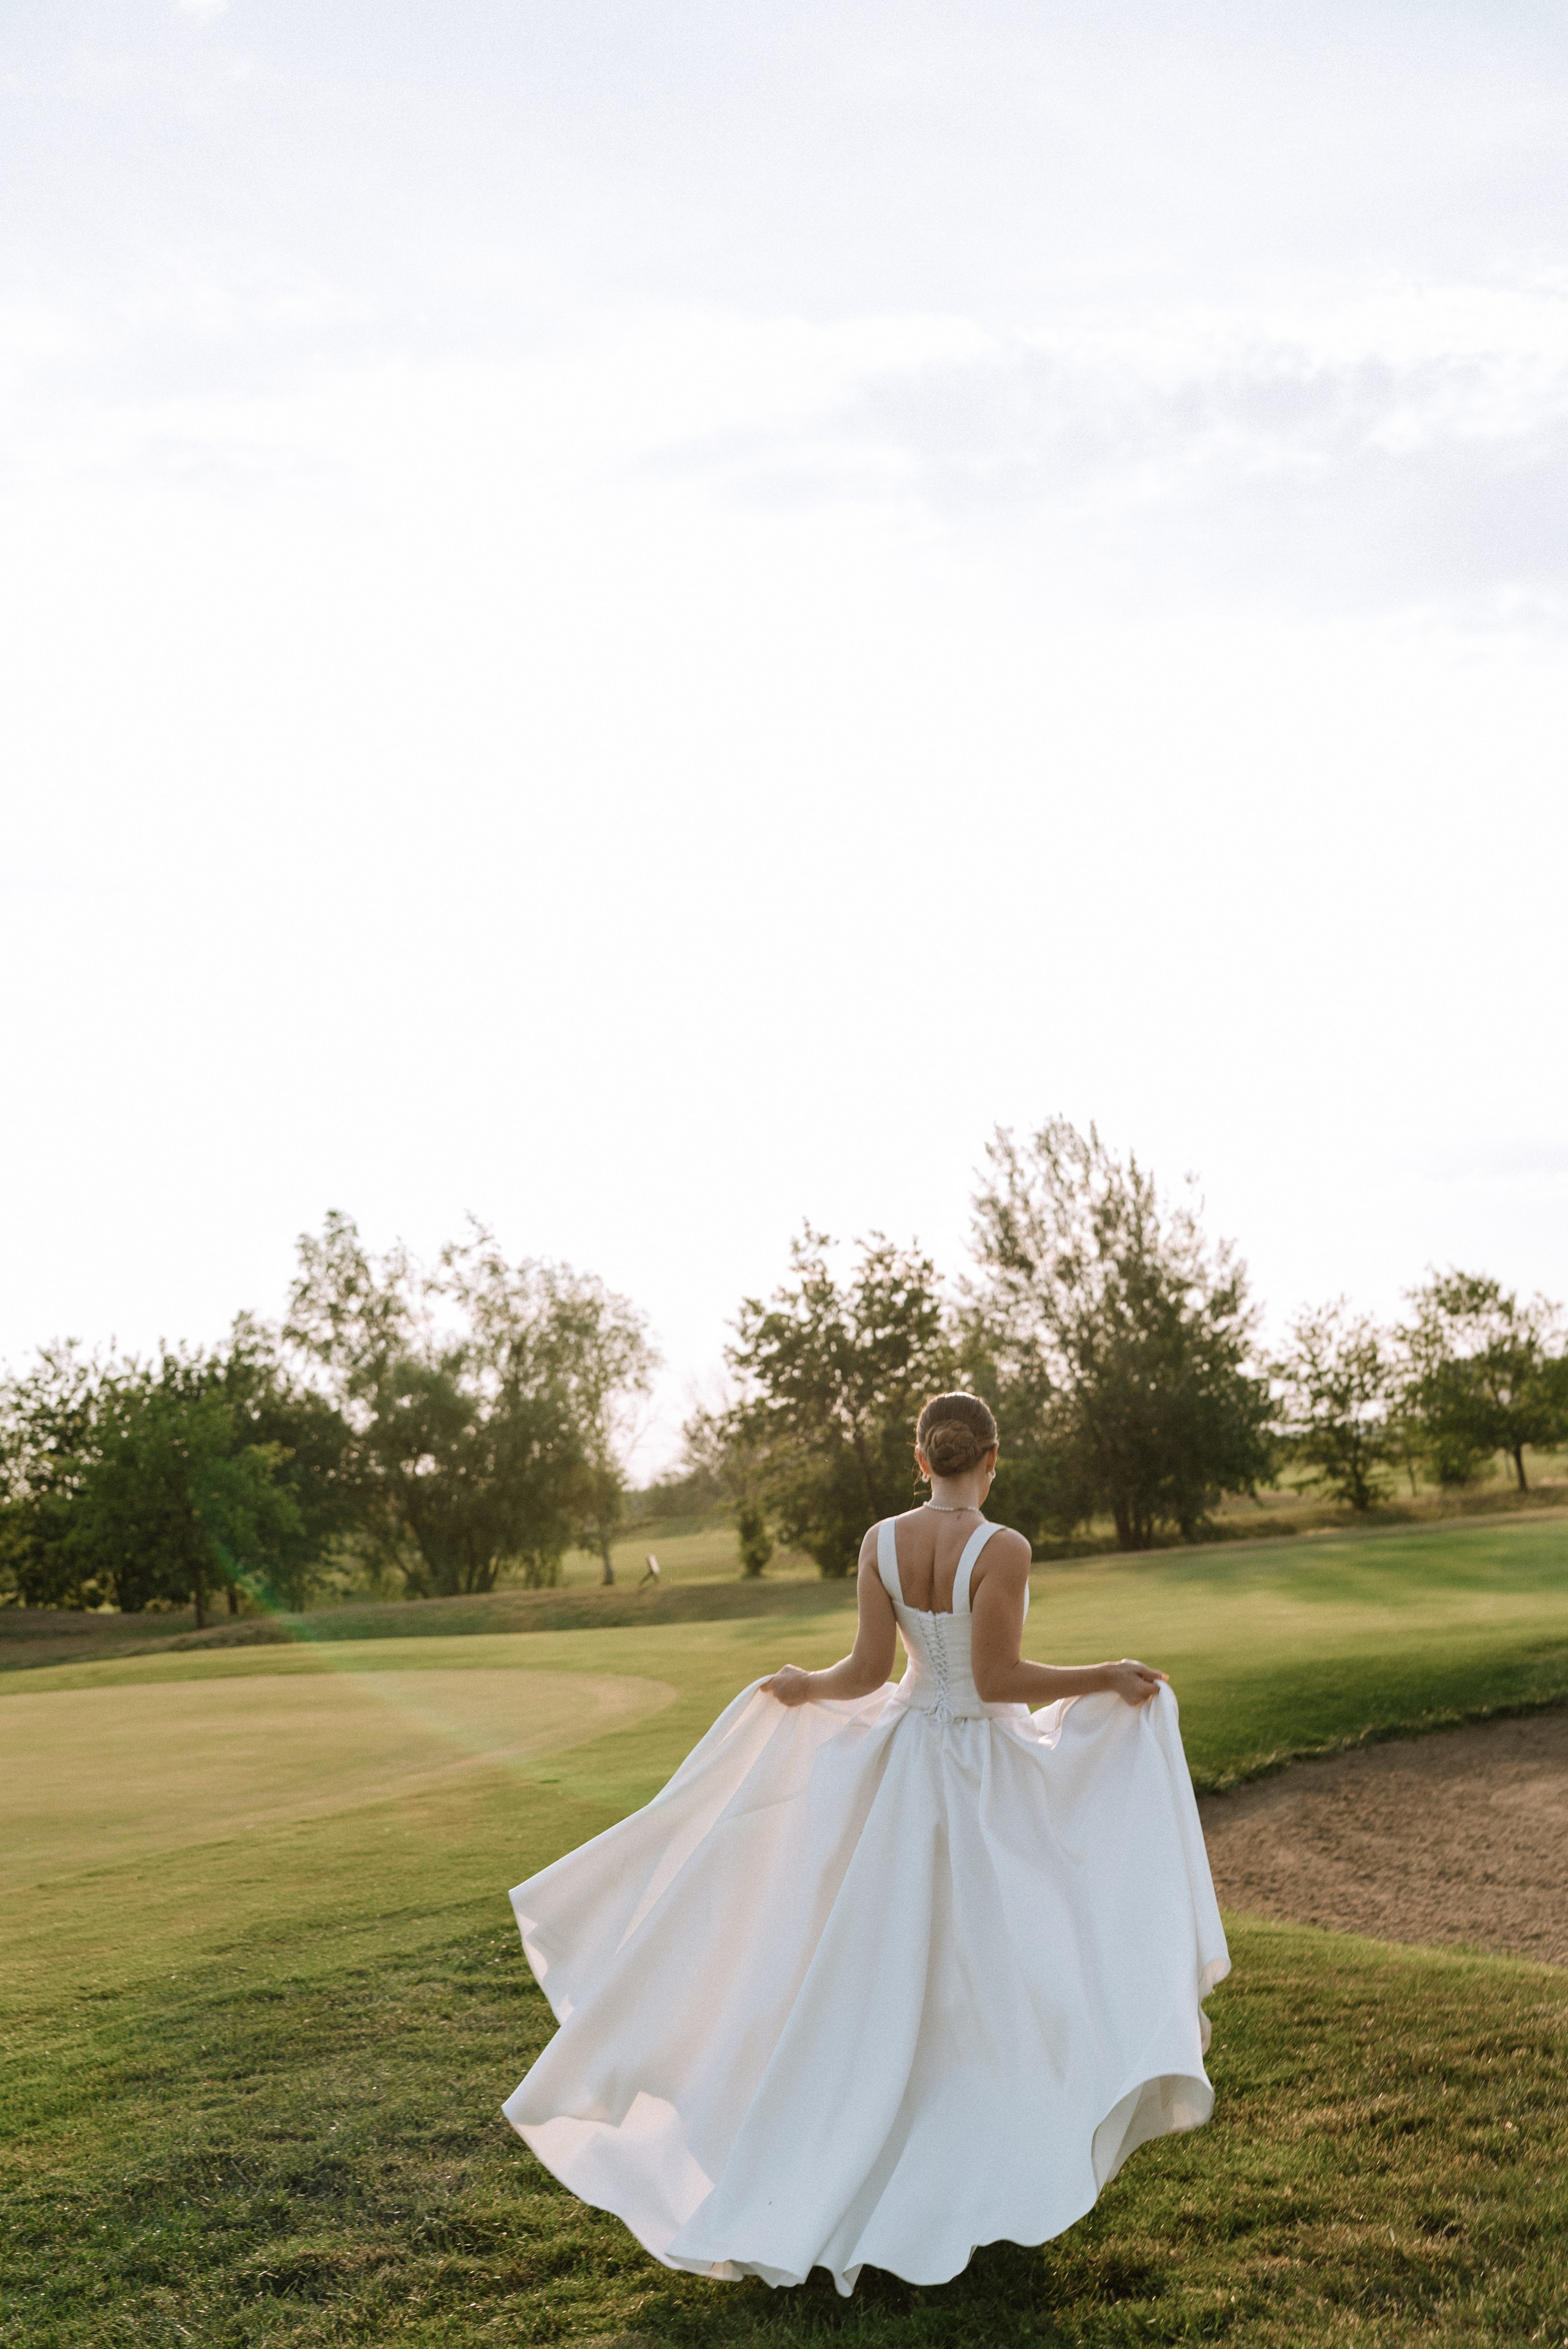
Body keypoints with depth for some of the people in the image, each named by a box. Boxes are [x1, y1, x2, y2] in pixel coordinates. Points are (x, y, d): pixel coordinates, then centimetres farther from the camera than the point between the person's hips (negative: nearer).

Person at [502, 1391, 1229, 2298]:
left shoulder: (881, 1541, -5)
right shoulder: (1003, 1549, -19)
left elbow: (869, 1671, -7)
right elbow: (997, 1679, -21)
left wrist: (807, 1687, 12)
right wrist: (1108, 1677, -13)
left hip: (904, 1763, 5)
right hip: (990, 1772, -5)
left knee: (886, 1969, 16)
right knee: (990, 1970, 10)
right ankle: (989, 2181, 16)